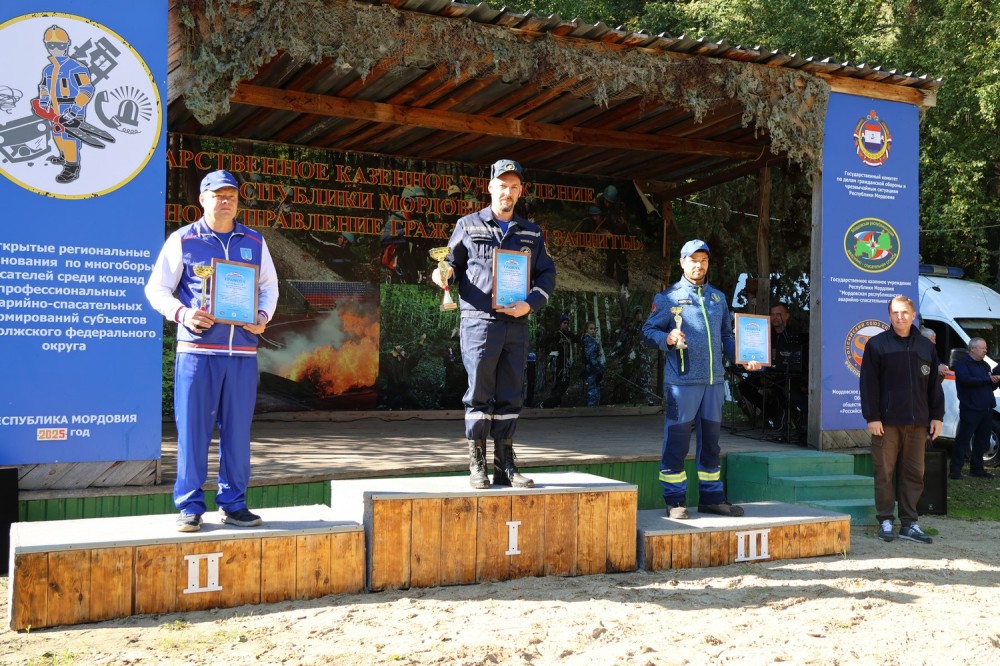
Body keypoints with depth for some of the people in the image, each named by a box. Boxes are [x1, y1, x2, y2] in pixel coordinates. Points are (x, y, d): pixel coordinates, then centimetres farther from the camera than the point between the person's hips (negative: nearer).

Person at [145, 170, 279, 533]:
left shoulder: (254, 242, 13)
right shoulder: (182, 240, 5)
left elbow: (270, 286, 21)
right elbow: (156, 288, 6)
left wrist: (264, 316, 1)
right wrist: (181, 313, -13)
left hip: (242, 351, 3)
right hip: (197, 349, -3)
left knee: (237, 429, 7)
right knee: (192, 428, -1)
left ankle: (233, 504, 18)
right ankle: (190, 507, 10)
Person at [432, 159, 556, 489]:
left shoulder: (531, 234, 15)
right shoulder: (468, 226, 8)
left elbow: (547, 275, 12)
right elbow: (453, 263, 9)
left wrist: (530, 303, -5)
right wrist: (444, 273, -14)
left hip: (517, 324, 3)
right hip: (479, 321, -3)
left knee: (510, 396, 6)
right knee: (479, 395, -3)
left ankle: (505, 466, 14)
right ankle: (477, 466, 6)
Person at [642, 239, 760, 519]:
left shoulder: (718, 297, 18)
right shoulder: (668, 297, 2)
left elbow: (726, 336, 22)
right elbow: (648, 330, -2)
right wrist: (668, 338, -23)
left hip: (714, 380, 6)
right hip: (682, 381, -6)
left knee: (710, 440, 12)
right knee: (677, 441, -4)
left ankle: (711, 497, 22)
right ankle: (675, 501, 5)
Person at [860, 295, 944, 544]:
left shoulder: (926, 346, 13)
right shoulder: (877, 345, 1)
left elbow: (934, 384, 16)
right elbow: (869, 383, -4)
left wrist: (937, 416, 10)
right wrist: (872, 417, -10)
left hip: (917, 422, 4)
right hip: (887, 421, -4)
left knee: (914, 474, 6)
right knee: (885, 472, -1)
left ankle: (909, 523, 13)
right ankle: (885, 521, 8)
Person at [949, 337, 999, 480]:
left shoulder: (985, 365, 21)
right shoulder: (962, 362, -4)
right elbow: (966, 380, -21)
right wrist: (988, 379, -17)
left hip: (986, 409, 8)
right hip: (970, 408, -8)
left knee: (982, 440, 10)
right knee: (963, 439, -7)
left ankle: (977, 468, 20)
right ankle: (955, 470, -5)